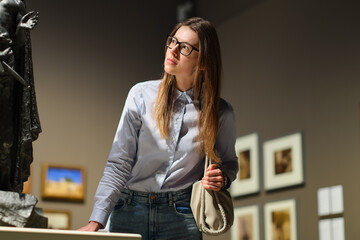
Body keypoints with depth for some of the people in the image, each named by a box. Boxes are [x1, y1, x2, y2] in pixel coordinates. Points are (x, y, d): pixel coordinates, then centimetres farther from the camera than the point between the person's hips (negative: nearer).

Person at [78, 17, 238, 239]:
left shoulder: (220, 113, -2)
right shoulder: (142, 95, -4)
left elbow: (229, 162, 15)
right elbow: (119, 163, -5)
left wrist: (222, 178, -9)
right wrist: (97, 221, -12)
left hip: (180, 217, 0)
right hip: (128, 212, 0)